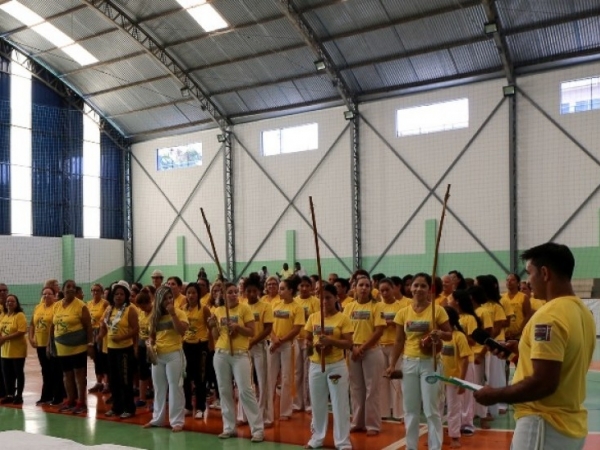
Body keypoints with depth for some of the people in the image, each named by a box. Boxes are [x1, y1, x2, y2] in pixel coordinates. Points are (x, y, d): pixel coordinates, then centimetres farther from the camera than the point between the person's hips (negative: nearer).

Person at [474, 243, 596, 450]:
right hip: (572, 425, 9)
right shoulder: (582, 311, 7)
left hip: (545, 426, -9)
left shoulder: (549, 316, -21)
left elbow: (543, 383, -26)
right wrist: (526, 351, 14)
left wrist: (495, 395, -14)